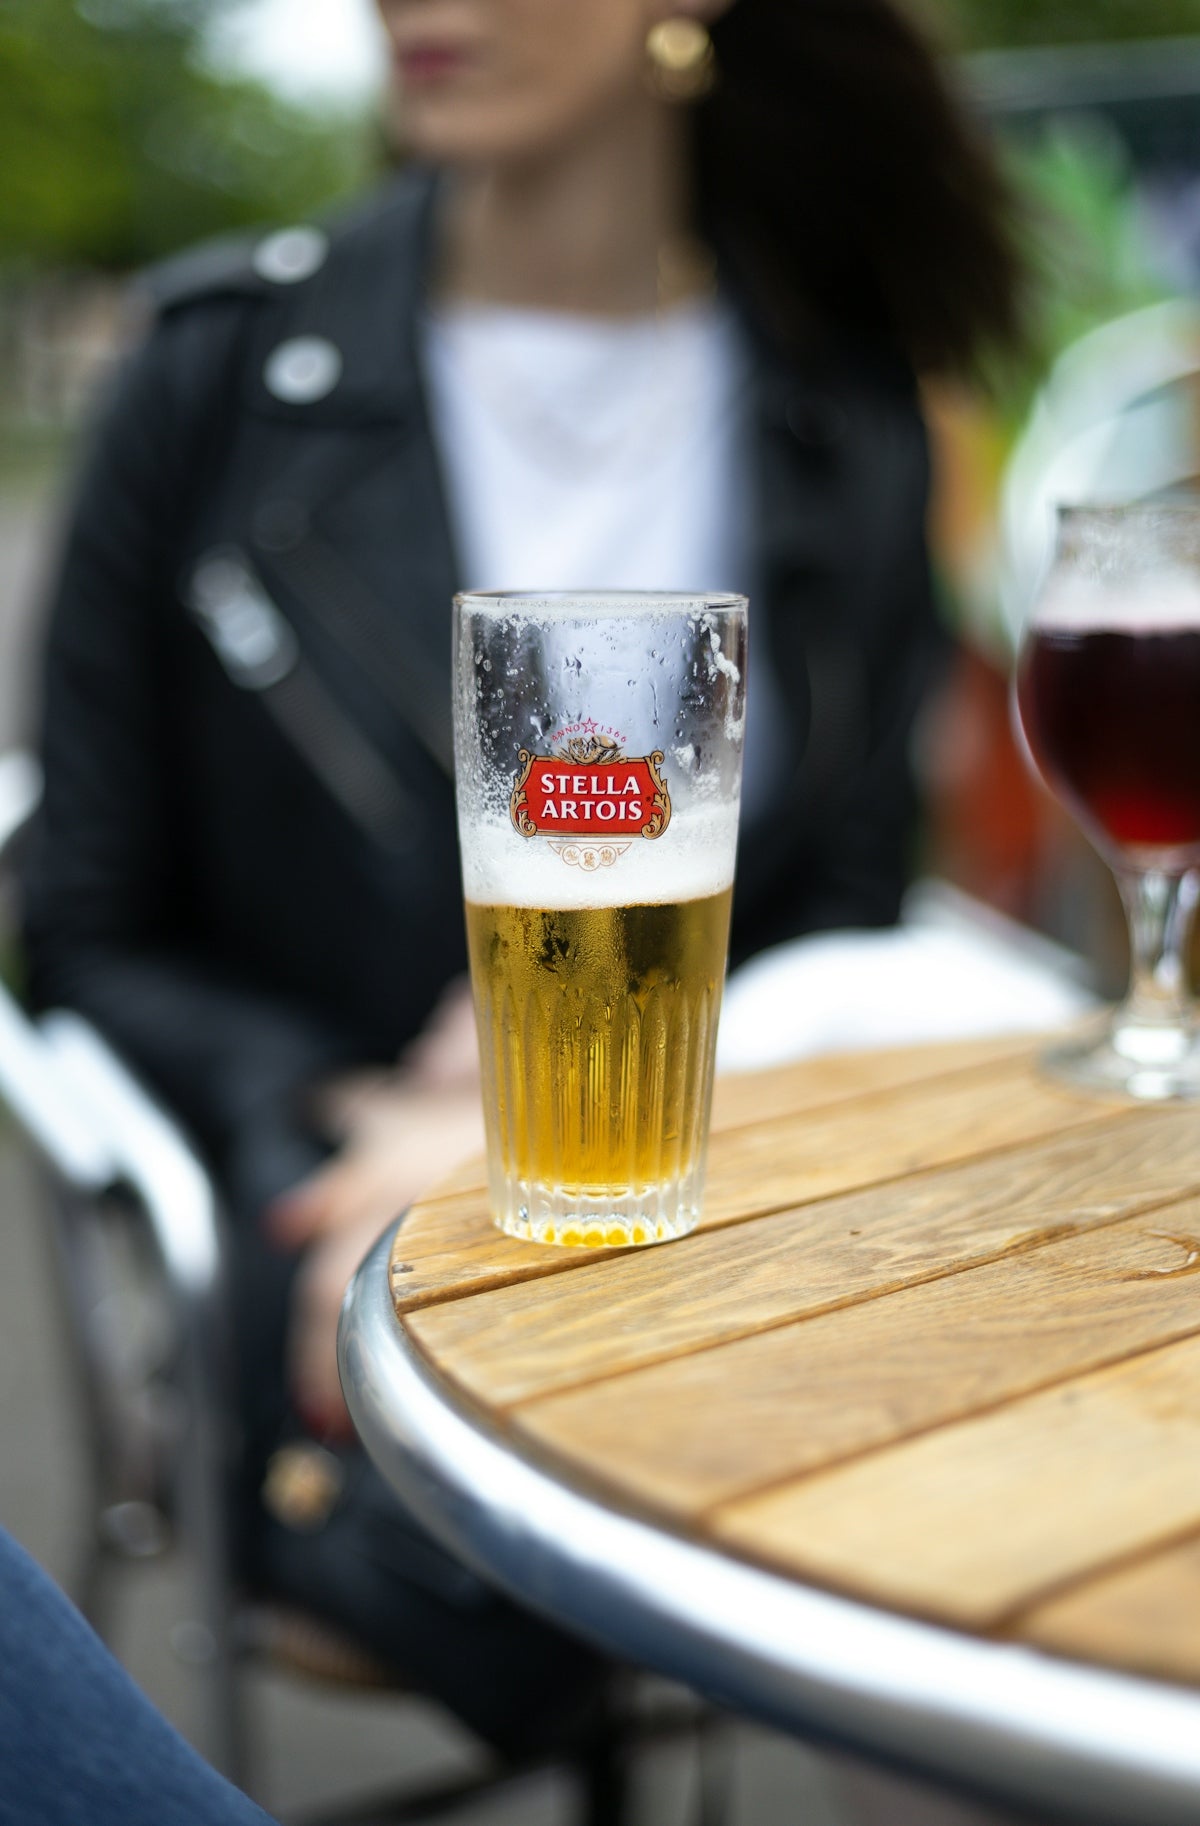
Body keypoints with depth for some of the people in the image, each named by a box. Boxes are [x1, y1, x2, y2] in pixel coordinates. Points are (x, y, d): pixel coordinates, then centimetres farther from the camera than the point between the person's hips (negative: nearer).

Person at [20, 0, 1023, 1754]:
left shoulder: (847, 422, 5)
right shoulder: (225, 364, 0)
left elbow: (843, 945, 9)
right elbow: (91, 935, 4)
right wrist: (340, 1122, -13)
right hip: (337, 1217, -2)